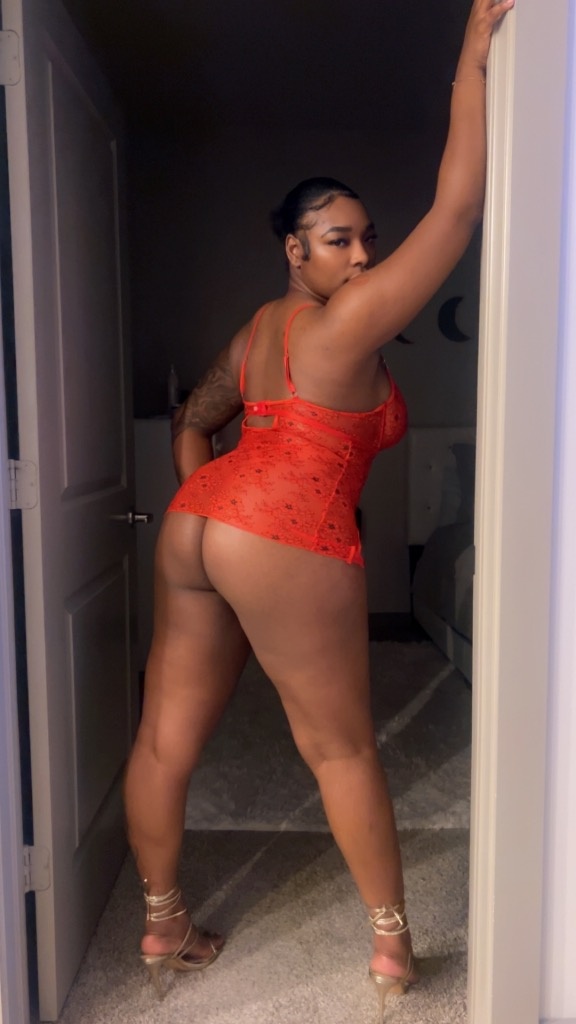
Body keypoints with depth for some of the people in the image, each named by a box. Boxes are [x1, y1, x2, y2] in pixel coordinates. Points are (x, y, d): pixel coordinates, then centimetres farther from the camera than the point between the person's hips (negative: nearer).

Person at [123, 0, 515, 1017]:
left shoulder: (261, 327, 16)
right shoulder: (347, 324, -8)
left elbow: (192, 419, 23)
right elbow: (456, 209, -10)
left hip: (195, 525, 8)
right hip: (284, 548, -8)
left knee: (166, 735, 12)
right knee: (343, 746, 8)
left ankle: (161, 925, 32)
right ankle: (392, 942, 25)